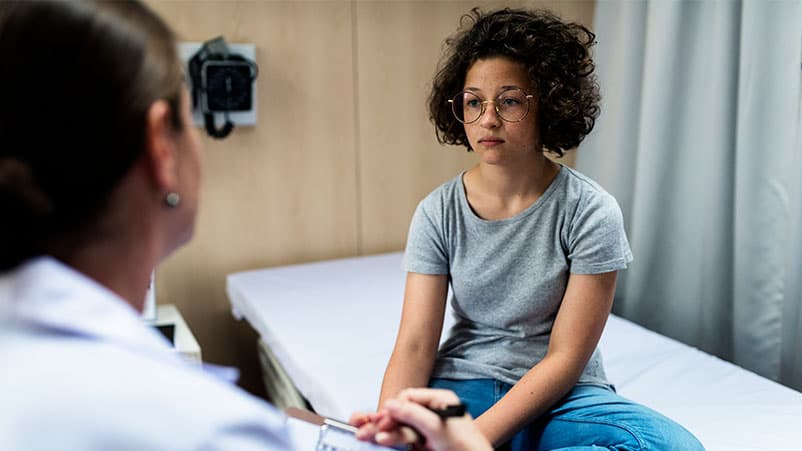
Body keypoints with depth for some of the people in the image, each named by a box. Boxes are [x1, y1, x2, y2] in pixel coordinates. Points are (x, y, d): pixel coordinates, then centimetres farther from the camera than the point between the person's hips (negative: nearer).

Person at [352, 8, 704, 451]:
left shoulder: (589, 212, -11)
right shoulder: (438, 213, -4)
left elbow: (565, 357, -12)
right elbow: (414, 345, -9)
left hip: (560, 395, 1)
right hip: (461, 384, -1)